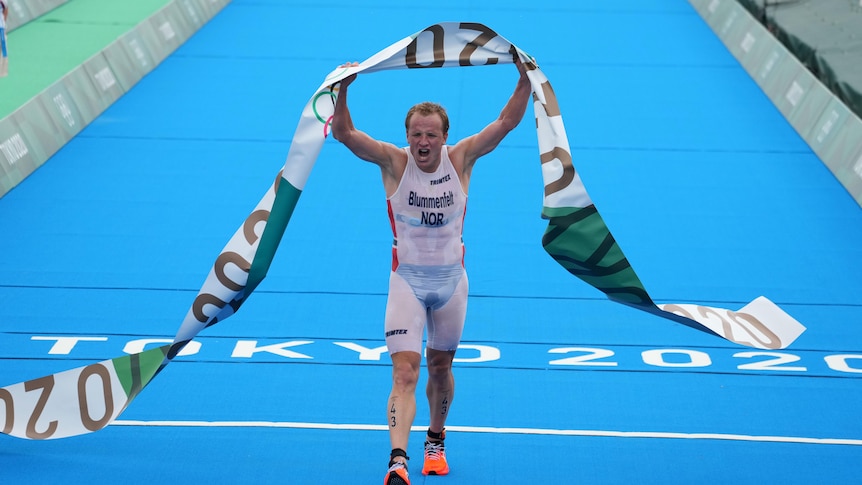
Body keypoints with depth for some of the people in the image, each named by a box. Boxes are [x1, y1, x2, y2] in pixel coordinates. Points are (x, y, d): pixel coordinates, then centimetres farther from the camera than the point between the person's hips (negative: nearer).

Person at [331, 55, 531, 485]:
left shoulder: (461, 158, -6)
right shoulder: (393, 161, -11)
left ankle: (436, 442, 39)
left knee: (440, 367, 17)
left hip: (451, 279, 2)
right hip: (407, 280, -2)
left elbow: (507, 122, -8)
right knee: (404, 373, -15)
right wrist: (343, 90, -36)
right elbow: (343, 132, -21)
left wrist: (525, 81, -21)